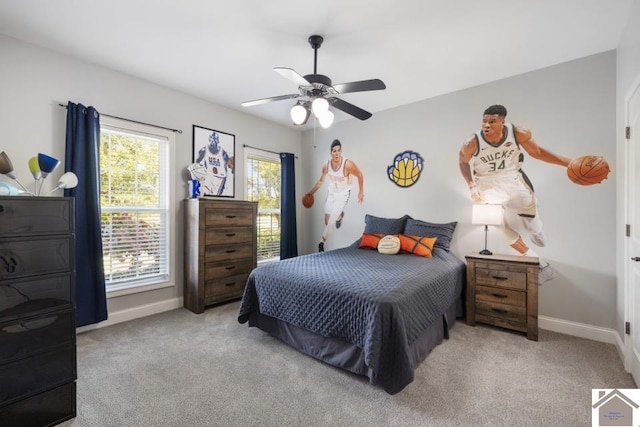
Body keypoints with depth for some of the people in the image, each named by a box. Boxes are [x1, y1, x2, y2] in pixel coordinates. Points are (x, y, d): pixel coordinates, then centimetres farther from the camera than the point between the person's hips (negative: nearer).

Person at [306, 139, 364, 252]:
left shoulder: (348, 164, -29)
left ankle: (322, 243, 10)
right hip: (331, 192, 4)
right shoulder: (326, 165, -16)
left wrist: (361, 192, -9)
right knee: (327, 220, 11)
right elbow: (321, 181, 1)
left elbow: (360, 175, -12)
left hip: (343, 194, -4)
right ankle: (339, 215, 46)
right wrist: (311, 192, 2)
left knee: (332, 220, -9)